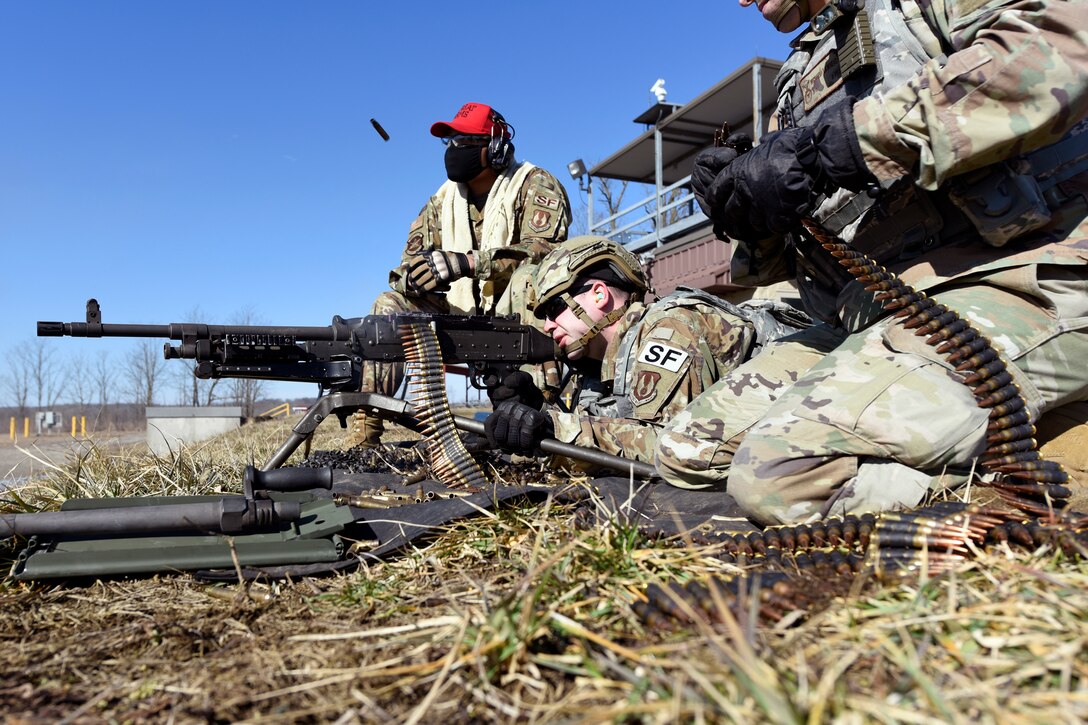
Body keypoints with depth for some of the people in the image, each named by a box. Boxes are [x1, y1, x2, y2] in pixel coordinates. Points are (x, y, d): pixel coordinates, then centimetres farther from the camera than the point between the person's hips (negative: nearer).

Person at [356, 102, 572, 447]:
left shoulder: (534, 185, -8)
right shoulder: (445, 197, 11)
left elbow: (544, 249, -26)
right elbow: (414, 253, 9)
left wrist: (468, 262, -39)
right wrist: (408, 276, -19)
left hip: (520, 315, -6)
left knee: (530, 272, -35)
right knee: (389, 305, -9)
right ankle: (364, 434, -12)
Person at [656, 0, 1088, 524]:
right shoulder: (800, 81, 25)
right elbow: (771, 261, 24)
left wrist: (841, 138, -19)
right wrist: (745, 209, 1)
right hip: (870, 314, 8)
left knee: (777, 472, -28)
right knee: (684, 450, 1)